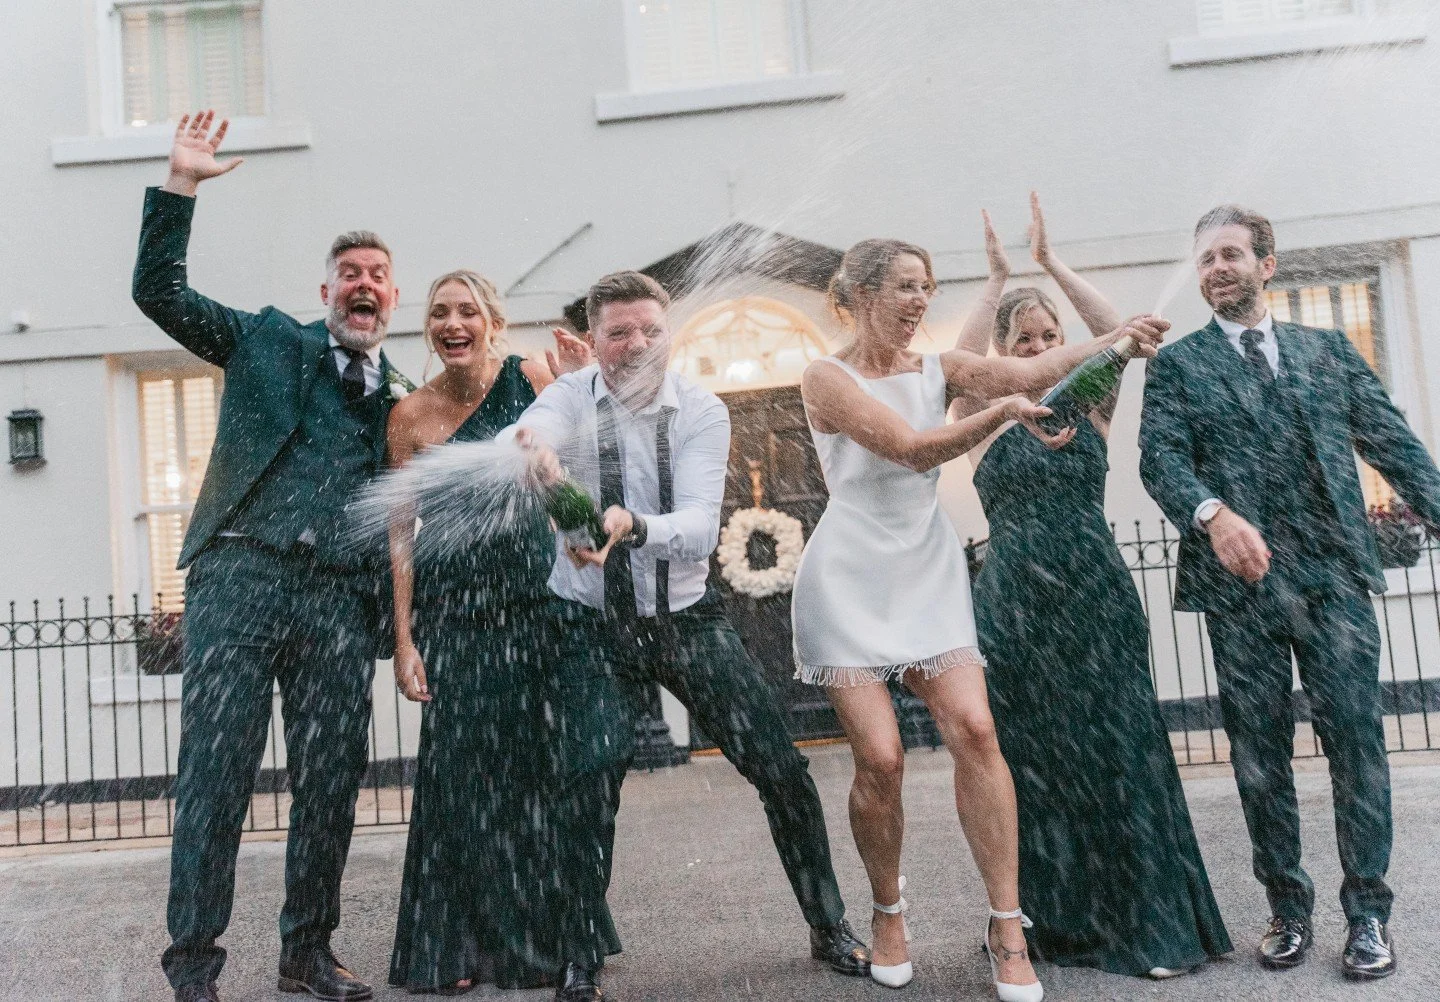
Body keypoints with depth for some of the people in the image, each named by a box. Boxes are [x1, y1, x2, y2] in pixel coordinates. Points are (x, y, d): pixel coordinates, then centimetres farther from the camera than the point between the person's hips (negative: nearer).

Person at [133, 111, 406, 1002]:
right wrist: (181, 185, -1)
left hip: (341, 599, 3)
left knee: (331, 778, 4)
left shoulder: (402, 400, 18)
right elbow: (160, 292, 6)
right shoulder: (268, 341, 13)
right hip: (243, 575, -2)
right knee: (217, 768, -4)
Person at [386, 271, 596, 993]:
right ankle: (450, 952, 16)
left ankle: (538, 939, 21)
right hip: (452, 610, 0)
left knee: (535, 765, 4)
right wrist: (404, 640, -2)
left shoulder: (531, 379, 2)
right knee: (460, 769, 1)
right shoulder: (411, 414, 2)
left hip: (534, 597, 1)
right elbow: (402, 533, 3)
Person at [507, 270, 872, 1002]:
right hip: (592, 621, -1)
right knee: (592, 769, -19)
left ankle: (829, 929, 21)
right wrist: (530, 448, -59)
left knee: (781, 765, -1)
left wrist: (633, 527, -46)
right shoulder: (571, 399, -11)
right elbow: (520, 442, -34)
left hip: (687, 615, 1)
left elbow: (700, 527, -24)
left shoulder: (701, 411, -11)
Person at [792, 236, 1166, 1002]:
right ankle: (888, 912, 18)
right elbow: (913, 449, -18)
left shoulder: (938, 370, 9)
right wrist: (999, 412, -31)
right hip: (851, 581, -4)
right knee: (880, 759, -8)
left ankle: (1006, 923, -1)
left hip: (927, 574, 4)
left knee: (974, 730, -13)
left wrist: (1116, 339, -20)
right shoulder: (827, 377, -5)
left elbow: (1024, 371, -8)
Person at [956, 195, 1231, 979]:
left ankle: (1147, 923, 16)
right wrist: (996, 281, -11)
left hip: (1096, 598, 1)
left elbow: (1117, 338, -9)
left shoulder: (1089, 410, 6)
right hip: (1014, 608, 0)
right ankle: (1060, 923, 22)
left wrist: (1051, 264, -9)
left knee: (1115, 752, 3)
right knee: (1034, 761, 7)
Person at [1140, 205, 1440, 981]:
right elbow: (1160, 457, -7)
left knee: (1356, 739, 0)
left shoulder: (1328, 350, 15)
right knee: (1259, 755, 5)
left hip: (1334, 574, 1)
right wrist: (1213, 513, -26)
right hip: (1241, 579, -1)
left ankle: (1367, 910, 13)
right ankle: (1287, 907, 19)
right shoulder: (1176, 364, 7)